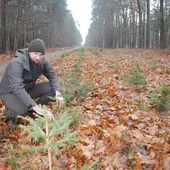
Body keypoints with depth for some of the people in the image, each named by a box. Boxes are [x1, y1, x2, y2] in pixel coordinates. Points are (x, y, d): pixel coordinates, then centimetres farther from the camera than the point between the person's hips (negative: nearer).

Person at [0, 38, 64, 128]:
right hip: (10, 92, -6)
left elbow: (53, 76, -9)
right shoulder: (16, 63, -33)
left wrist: (58, 93, -31)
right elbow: (17, 88, -43)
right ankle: (9, 114, 1)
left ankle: (33, 112, 3)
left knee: (53, 88, -15)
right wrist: (37, 108, -50)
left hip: (28, 89, 6)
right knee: (23, 110, -37)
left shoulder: (42, 61, -13)